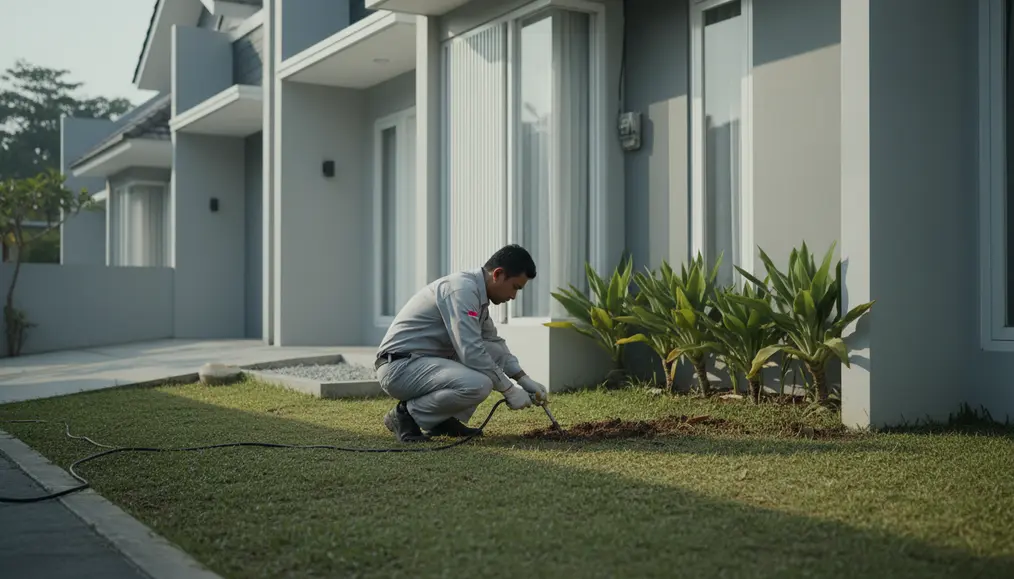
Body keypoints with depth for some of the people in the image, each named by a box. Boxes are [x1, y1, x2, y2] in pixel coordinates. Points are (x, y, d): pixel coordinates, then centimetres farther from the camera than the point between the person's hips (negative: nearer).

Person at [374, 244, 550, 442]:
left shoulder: (476, 292, 10)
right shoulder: (462, 290, -19)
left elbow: (494, 341, 24)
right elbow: (471, 353, -25)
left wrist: (524, 379, 13)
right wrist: (509, 390, -16)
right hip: (400, 368, -10)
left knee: (496, 352, 8)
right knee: (478, 384, -29)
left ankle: (443, 420, 7)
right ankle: (407, 415, -8)